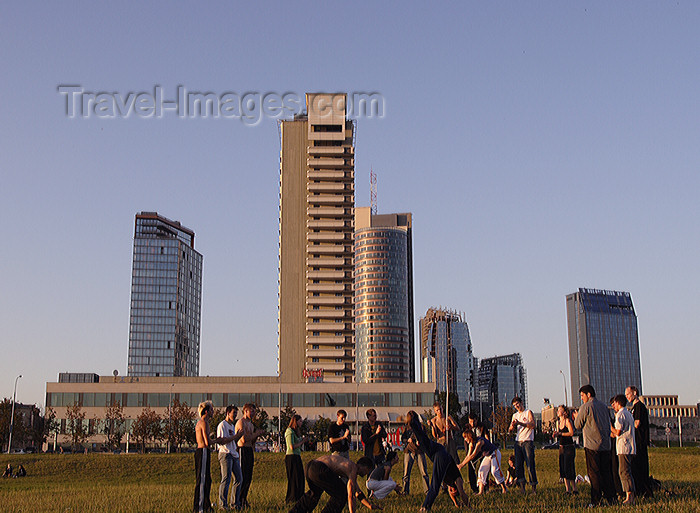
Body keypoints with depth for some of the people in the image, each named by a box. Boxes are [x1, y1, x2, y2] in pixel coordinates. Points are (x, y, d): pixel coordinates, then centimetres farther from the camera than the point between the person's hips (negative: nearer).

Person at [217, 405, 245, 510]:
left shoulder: (232, 425, 21)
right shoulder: (222, 425, -7)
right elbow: (221, 441, -17)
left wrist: (239, 435, 8)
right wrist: (235, 436, -17)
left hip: (234, 455, 9)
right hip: (225, 454, -9)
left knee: (239, 478, 8)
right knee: (226, 479, -10)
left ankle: (235, 502, 17)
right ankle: (222, 504, -5)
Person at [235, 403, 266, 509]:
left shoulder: (250, 424, 19)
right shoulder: (241, 422, -10)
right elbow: (244, 439, -21)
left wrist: (258, 433, 6)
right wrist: (256, 433, -12)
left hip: (250, 451, 9)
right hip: (242, 450, -9)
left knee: (249, 477, 8)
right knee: (242, 477, -9)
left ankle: (243, 499, 14)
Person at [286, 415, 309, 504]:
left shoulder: (296, 431, 17)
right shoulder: (290, 431, -12)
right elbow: (292, 447, -20)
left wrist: (303, 440, 4)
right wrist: (302, 442, -8)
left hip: (297, 457, 9)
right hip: (291, 457, -9)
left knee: (300, 478, 9)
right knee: (294, 479, -5)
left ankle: (298, 498, 16)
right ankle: (291, 499, 1)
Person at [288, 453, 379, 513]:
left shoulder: (350, 466, 29)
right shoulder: (353, 469, 1)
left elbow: (358, 493, 38)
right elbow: (350, 495, -3)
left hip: (310, 464, 10)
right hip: (319, 469, -10)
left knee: (314, 492, 36)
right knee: (341, 494, 0)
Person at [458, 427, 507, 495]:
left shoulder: (479, 441, -31)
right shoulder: (471, 444, -4)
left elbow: (473, 456, -34)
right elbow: (468, 456, 3)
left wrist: (462, 464, -33)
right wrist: (460, 464, -8)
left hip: (494, 454, -8)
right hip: (487, 456, 8)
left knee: (495, 471, -17)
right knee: (481, 471, -3)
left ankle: (504, 489, -4)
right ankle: (481, 492, -5)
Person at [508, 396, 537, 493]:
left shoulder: (528, 412, 4)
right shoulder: (515, 415, 19)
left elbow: (532, 425, -10)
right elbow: (510, 430, 15)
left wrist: (520, 423, -17)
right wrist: (512, 426, -7)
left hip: (528, 441, -5)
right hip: (518, 441, 5)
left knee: (530, 465, -7)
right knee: (518, 465, -2)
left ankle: (534, 486, -3)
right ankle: (522, 486, 2)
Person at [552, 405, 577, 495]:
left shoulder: (567, 420, -10)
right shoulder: (558, 422, 13)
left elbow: (571, 433, -18)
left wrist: (560, 434, -17)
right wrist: (555, 434, -1)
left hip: (569, 447, -8)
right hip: (561, 447, 8)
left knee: (568, 468, -9)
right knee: (562, 469, 6)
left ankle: (574, 489, 0)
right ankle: (568, 489, 11)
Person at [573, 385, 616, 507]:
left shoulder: (585, 407, -8)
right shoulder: (603, 406, 13)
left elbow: (578, 425, -3)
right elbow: (608, 425, 18)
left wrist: (576, 417, 17)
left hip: (592, 445, -6)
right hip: (605, 444, 6)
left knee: (594, 473, -3)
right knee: (606, 472, 10)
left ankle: (596, 500, -4)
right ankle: (610, 498, 9)